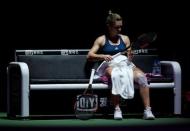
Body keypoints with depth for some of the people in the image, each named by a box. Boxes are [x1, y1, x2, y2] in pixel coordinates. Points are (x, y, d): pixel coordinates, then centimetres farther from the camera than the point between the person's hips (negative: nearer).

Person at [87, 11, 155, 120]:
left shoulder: (125, 39, 22)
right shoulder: (101, 40, 12)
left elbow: (129, 57, 18)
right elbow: (89, 56, 6)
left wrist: (130, 56, -7)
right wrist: (103, 56, -13)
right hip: (110, 67, -3)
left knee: (141, 76, -30)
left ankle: (147, 110, -34)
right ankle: (117, 110, -37)